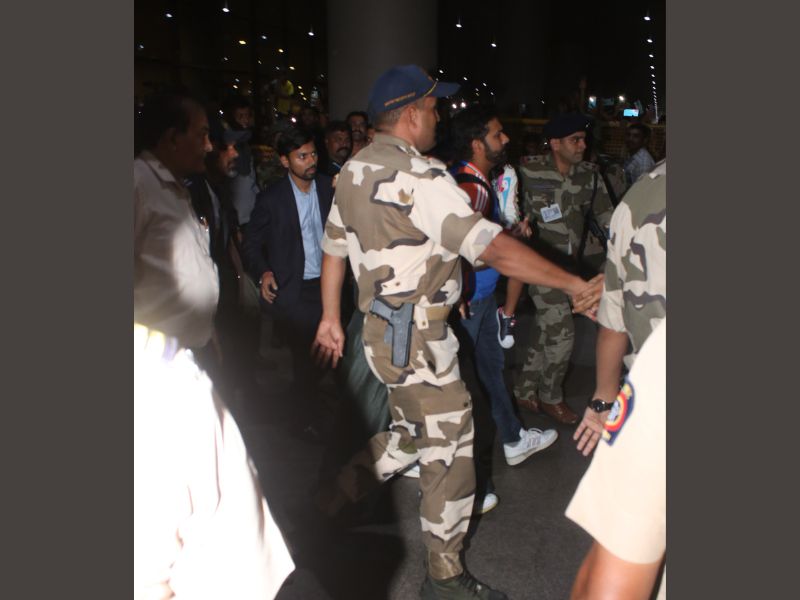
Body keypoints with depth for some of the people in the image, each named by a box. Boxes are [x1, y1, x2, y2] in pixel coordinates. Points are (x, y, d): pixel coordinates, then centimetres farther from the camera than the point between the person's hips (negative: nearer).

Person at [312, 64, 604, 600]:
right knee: (451, 454, 5)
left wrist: (331, 318, 22)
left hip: (381, 330, 9)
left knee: (412, 431, 25)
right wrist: (576, 284, -23)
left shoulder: (353, 171, 7)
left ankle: (337, 492, 30)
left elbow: (334, 248, 13)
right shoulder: (421, 177, -20)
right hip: (418, 340, -9)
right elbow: (491, 247, -27)